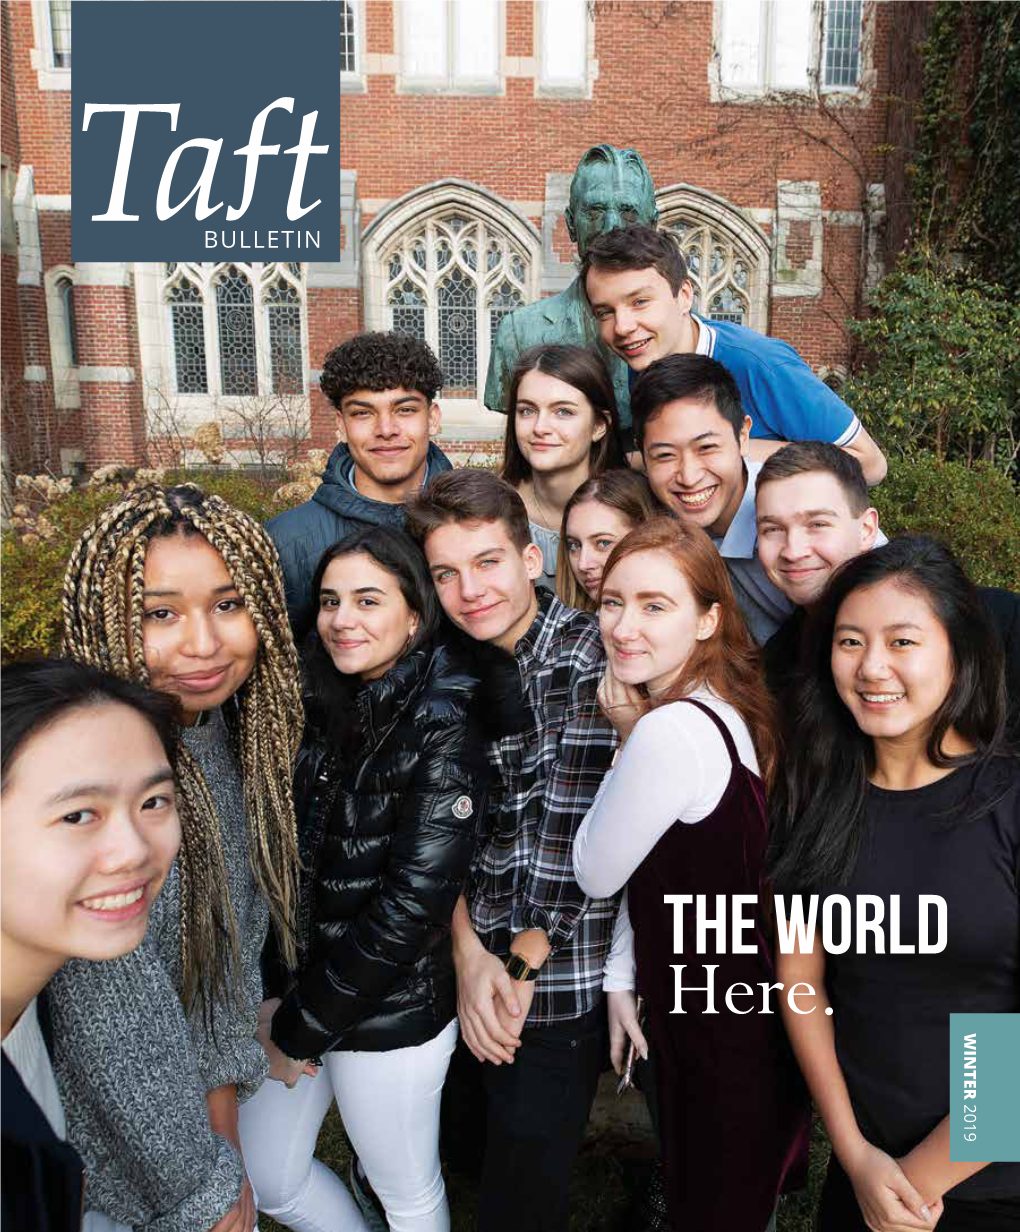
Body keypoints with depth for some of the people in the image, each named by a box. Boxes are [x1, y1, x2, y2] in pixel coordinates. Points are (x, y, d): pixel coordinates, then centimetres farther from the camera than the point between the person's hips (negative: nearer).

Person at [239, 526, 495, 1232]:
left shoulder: (444, 726, -19)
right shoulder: (324, 704, -1)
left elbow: (413, 901, -21)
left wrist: (301, 1027, -14)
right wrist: (272, 998, -3)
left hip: (392, 1010, -6)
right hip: (286, 985, 6)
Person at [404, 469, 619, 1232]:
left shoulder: (587, 662, -19)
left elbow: (576, 842, -19)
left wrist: (521, 969, -11)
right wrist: (467, 952, -11)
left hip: (556, 980, -5)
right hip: (469, 970, 6)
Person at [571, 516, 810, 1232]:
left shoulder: (671, 732, -33)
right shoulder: (727, 705, -2)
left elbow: (595, 873, -17)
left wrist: (625, 736, -14)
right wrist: (622, 979, 4)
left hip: (720, 1036, -8)